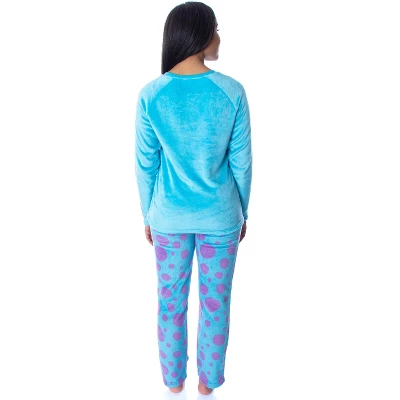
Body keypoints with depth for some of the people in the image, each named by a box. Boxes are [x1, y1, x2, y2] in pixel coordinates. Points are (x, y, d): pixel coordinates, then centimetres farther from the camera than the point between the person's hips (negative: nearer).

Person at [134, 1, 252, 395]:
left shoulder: (151, 95, -10)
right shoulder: (232, 91, -11)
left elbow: (145, 165, -5)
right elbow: (241, 163, -6)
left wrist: (148, 216, 9)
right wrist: (243, 212, 8)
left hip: (169, 217, 1)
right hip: (219, 216, 0)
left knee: (171, 301, 19)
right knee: (215, 301, 17)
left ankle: (174, 381, 38)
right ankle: (208, 381, 37)